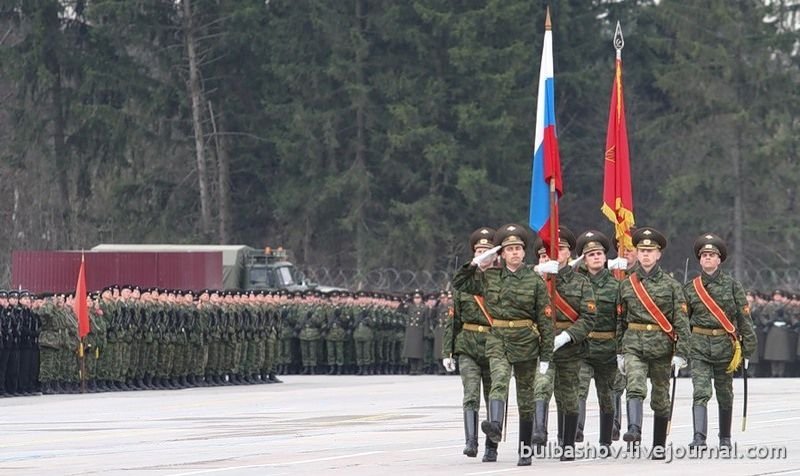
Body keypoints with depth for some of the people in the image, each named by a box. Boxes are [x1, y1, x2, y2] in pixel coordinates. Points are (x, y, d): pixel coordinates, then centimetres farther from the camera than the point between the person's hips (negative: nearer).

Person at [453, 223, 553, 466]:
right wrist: (476, 263, 1)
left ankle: (525, 451, 16)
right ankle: (495, 425, -50)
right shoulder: (489, 276, 5)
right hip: (498, 340, 0)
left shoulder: (535, 280, -1)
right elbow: (459, 283, 13)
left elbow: (545, 320, -1)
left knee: (525, 395, 7)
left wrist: (546, 355, -4)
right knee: (499, 380, -28)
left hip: (526, 343, 0)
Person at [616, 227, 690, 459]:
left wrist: (680, 353, -11)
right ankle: (634, 430, -40)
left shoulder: (671, 285, 1)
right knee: (635, 387, -24)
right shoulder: (627, 285, 8)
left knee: (661, 397, 7)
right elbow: (620, 320, 14)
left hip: (662, 346, 0)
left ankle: (659, 446, 17)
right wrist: (619, 352, 11)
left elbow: (681, 321, -3)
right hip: (634, 346, 0)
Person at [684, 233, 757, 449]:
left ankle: (725, 438, 27)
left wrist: (747, 349, -1)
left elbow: (744, 318, 2)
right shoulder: (691, 288, 5)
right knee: (700, 393, -15)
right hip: (699, 346, 0)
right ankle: (699, 438, -24)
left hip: (725, 345, 0)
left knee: (724, 395, 12)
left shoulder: (732, 285, 1)